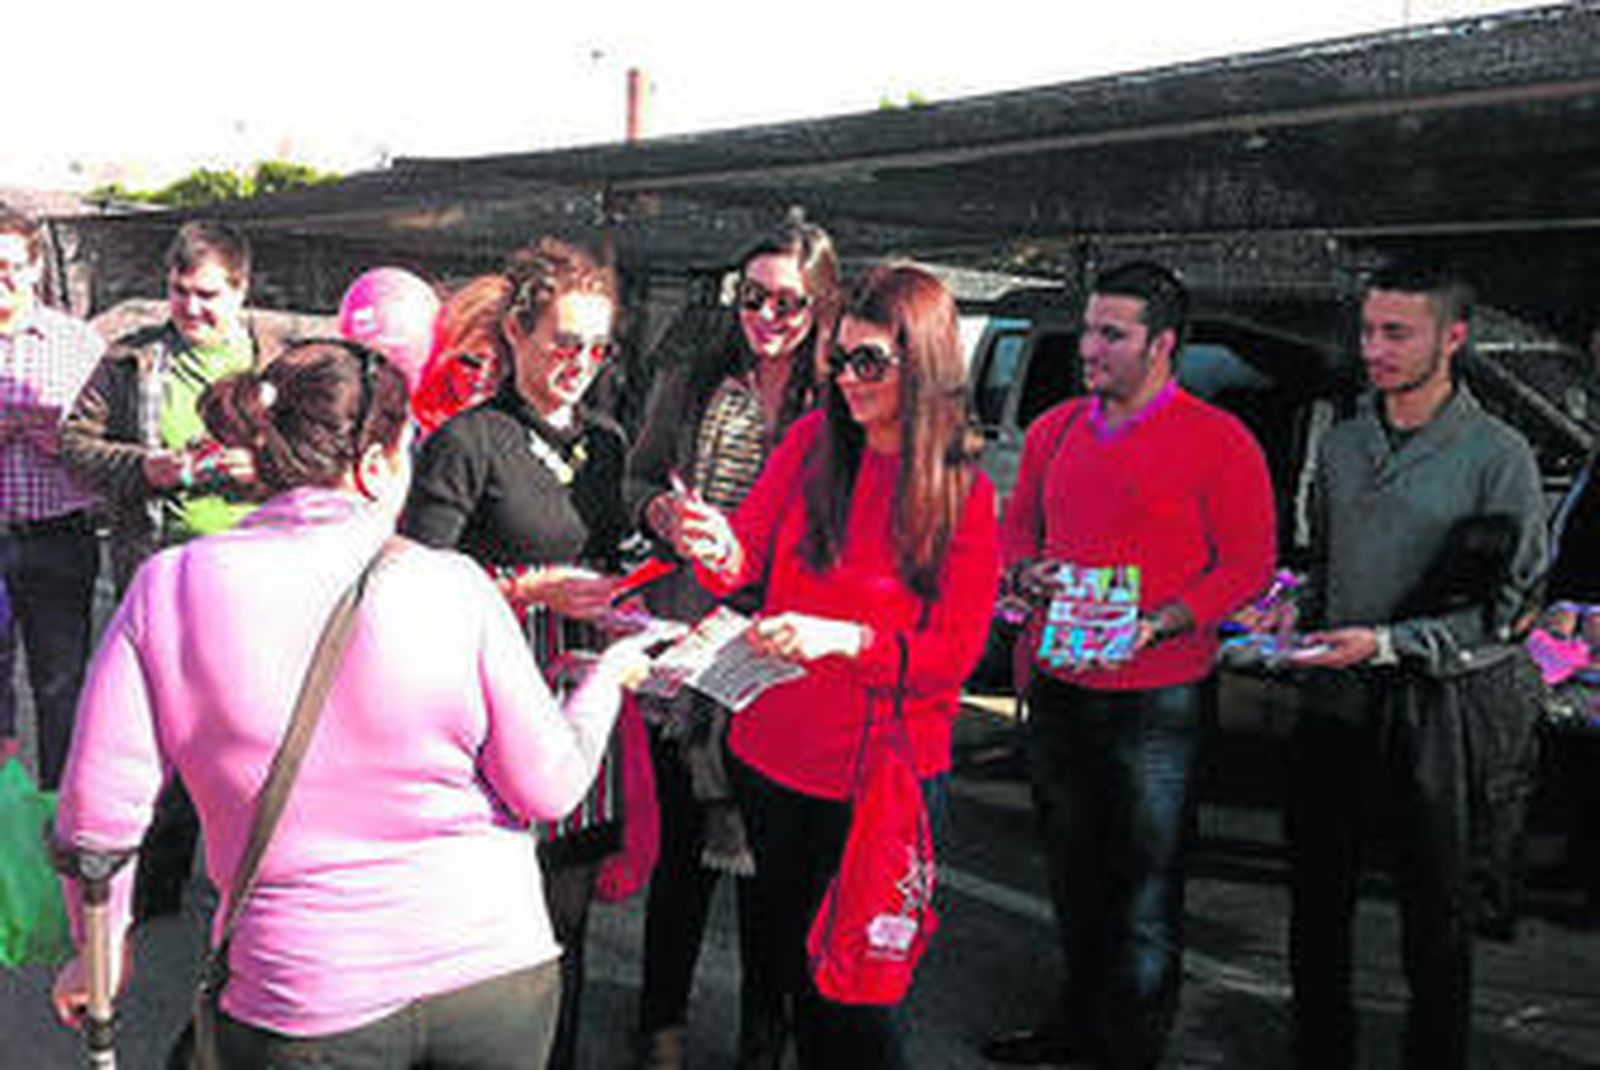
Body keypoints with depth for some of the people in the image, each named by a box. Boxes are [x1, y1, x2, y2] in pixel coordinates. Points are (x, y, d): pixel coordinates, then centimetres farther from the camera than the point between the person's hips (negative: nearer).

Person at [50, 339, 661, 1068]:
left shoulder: (169, 588, -9)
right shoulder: (453, 587, -13)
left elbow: (99, 811, -7)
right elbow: (548, 789, -6)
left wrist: (102, 951, 11)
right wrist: (610, 677, 11)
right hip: (493, 975, 1)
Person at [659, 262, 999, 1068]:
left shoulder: (963, 492, -9)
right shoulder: (814, 441, -1)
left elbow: (957, 652, -11)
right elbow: (747, 555, -2)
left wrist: (845, 639, -26)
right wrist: (720, 552, -26)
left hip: (885, 772, -3)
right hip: (772, 751, 3)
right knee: (778, 949, 19)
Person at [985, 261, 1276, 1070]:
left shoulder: (1219, 442, -8)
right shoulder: (1055, 431, 9)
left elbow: (1249, 564, -8)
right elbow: (1016, 526, 19)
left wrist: (1160, 624, -20)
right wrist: (1028, 572, -3)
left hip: (1155, 699, -5)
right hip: (1055, 685, 5)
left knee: (1145, 887, 3)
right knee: (1072, 872, 18)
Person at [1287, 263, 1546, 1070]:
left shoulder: (1497, 454, -6)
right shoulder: (1343, 444, 12)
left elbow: (1506, 612, -9)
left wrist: (1388, 642, -18)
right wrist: (1292, 609, 4)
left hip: (1432, 706, -5)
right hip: (1333, 698, 5)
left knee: (1435, 912, 3)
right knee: (1316, 902, 12)